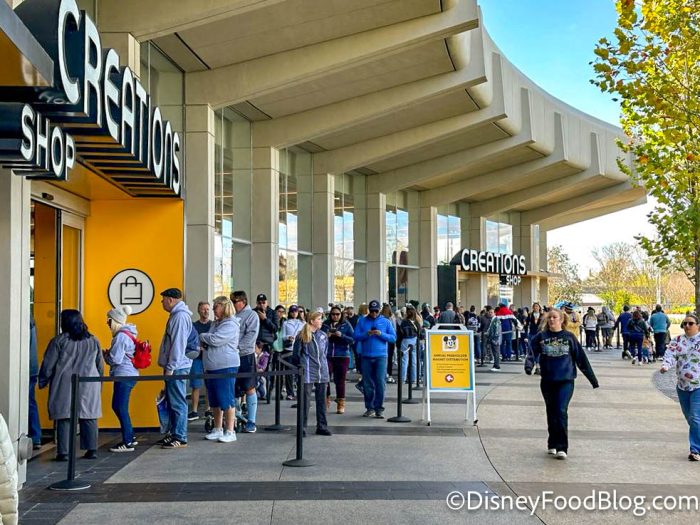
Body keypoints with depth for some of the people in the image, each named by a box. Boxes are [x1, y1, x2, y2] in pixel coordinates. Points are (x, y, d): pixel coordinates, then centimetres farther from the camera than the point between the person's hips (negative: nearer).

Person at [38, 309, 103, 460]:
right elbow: (100, 366, 14)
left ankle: (63, 452, -2)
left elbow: (48, 365, -1)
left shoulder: (59, 340, -4)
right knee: (89, 417, 8)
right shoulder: (93, 341, 9)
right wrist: (99, 383, 25)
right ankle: (92, 450, 10)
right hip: (89, 386, 3)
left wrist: (43, 381, 12)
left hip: (64, 385, -3)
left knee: (64, 418, 0)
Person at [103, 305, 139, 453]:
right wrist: (108, 353, 14)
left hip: (124, 376, -10)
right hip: (129, 374, 10)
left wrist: (105, 354, 0)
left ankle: (127, 443, -1)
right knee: (118, 406, 17)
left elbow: (115, 359, -18)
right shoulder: (127, 333, 14)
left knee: (120, 408, -4)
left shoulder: (121, 336, -17)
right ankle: (130, 437, 24)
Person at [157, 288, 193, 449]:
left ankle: (180, 438, -1)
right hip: (174, 367, 10)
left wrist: (170, 367, -19)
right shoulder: (177, 315, 16)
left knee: (177, 402, -6)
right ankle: (173, 433, 23)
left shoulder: (180, 316, -16)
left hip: (177, 367, -10)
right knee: (171, 401, 15)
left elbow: (178, 345, -21)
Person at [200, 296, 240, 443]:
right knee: (215, 400, 14)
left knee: (226, 399, -4)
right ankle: (218, 429, 24)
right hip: (212, 367, 9)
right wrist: (204, 344, 0)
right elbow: (209, 342, 23)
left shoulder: (230, 324, -13)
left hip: (226, 367, -9)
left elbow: (215, 339, -23)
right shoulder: (216, 323, 16)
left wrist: (202, 336, -5)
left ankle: (230, 431, 2)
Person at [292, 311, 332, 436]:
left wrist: (326, 372, 16)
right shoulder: (302, 336, -3)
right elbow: (296, 355, 2)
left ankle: (322, 426, 17)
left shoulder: (323, 336, 11)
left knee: (321, 401, 9)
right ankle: (302, 427, 6)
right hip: (307, 373, -5)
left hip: (322, 373, 5)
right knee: (305, 400, -1)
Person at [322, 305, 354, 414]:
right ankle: (326, 400, 12)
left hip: (342, 356, -1)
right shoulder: (325, 324, 5)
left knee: (340, 380, 3)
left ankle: (341, 404, 15)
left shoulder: (346, 325, 1)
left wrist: (342, 335, -17)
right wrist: (326, 336, -10)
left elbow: (352, 339, -3)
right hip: (327, 355, 1)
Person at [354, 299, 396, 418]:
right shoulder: (362, 321, 9)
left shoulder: (386, 322, 7)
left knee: (380, 382, -7)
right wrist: (366, 334, -14)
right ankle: (369, 408, 15)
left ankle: (379, 408, -1)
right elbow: (356, 336, 2)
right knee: (367, 383, 5)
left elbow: (393, 338, 2)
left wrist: (381, 334, -13)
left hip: (381, 356, -1)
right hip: (366, 356, 1)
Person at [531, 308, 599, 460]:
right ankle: (552, 445, 25)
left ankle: (561, 448, -8)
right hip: (547, 381, 2)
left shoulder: (569, 337, 0)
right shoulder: (541, 337, 2)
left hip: (566, 380, -2)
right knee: (551, 413, 11)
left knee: (561, 412, -12)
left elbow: (581, 358, 3)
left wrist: (592, 378, 6)